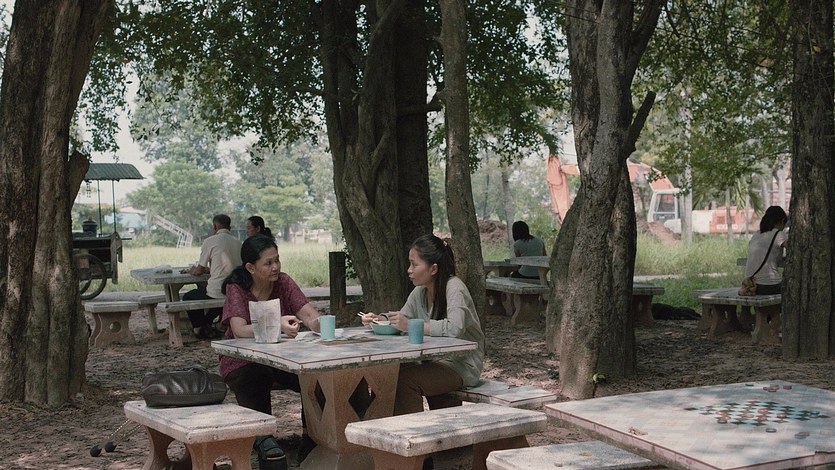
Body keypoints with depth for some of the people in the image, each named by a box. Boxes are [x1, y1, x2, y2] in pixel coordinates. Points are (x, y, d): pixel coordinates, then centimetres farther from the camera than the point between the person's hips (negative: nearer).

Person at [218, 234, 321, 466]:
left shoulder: (284, 282, -4)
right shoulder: (236, 289, -14)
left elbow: (309, 315, -14)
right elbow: (239, 330, -30)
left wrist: (318, 323, -40)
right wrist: (277, 325, -46)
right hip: (243, 362, -3)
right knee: (257, 377, -37)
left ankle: (311, 440, -7)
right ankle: (262, 437, -13)